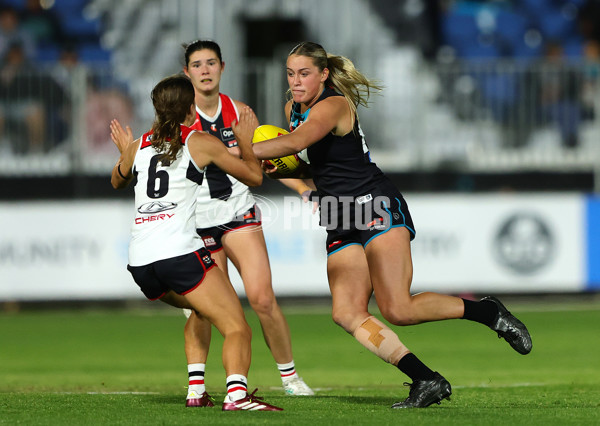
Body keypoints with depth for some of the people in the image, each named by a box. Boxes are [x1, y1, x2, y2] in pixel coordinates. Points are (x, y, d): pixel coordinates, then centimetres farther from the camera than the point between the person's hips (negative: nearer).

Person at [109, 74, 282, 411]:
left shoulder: (140, 145, 18)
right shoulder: (201, 142, 4)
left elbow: (118, 181, 39)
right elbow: (254, 176, 12)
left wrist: (124, 153, 53)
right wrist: (247, 141, 26)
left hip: (139, 262, 6)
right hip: (180, 252, -6)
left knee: (206, 309, 31)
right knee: (238, 328, -10)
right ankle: (237, 392, -36)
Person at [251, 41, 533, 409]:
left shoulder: (333, 105, -14)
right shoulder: (294, 108, 12)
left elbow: (294, 143, -32)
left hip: (377, 205, -8)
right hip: (343, 224, 8)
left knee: (397, 309, -20)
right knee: (347, 313, -11)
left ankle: (488, 312, 1)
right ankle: (427, 381, -8)